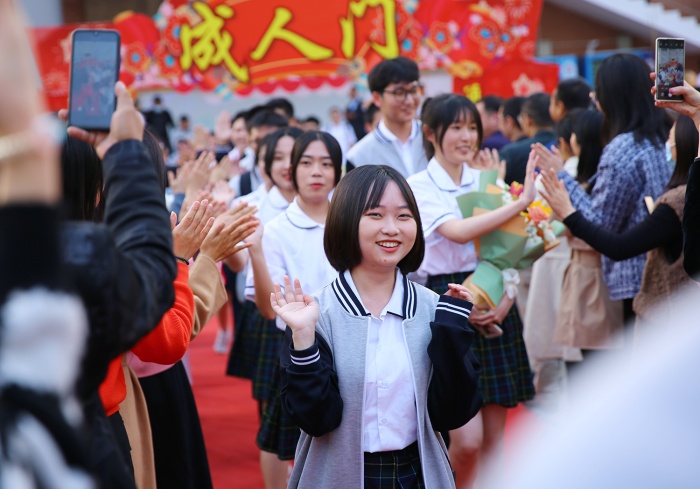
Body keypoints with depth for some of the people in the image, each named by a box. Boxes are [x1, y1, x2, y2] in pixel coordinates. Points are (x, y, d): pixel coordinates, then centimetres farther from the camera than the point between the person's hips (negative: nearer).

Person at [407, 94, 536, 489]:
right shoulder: (419, 186, -5)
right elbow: (458, 231, -22)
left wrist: (506, 299, -7)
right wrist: (522, 202, -26)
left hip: (496, 307, 5)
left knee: (493, 437, 6)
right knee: (467, 440, -10)